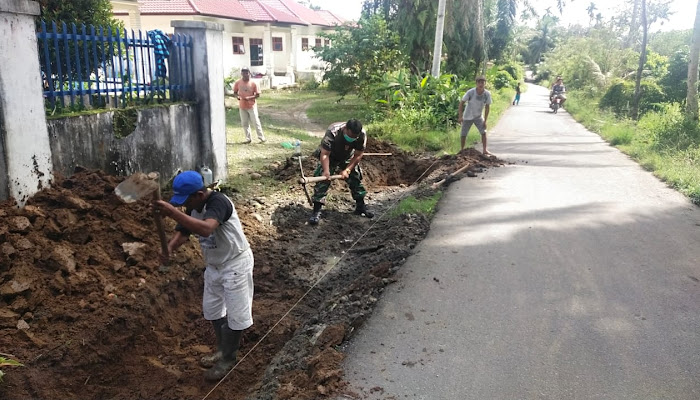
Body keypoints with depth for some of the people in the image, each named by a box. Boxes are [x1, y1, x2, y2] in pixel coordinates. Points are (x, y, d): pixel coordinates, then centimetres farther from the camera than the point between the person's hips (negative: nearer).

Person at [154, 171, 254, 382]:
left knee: (236, 314, 3)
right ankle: (222, 349, 39)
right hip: (214, 265, 9)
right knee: (212, 308, 20)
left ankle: (228, 358, 21)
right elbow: (183, 231, 0)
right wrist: (170, 247, -22)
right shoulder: (193, 207, -3)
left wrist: (173, 213, -52)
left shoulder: (218, 202, -30)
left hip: (236, 263, -9)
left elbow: (206, 229, -48)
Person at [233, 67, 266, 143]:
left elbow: (258, 95, -6)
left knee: (256, 122, 0)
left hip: (252, 106, -3)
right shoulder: (238, 83, -3)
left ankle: (261, 138, 7)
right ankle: (248, 138, 19)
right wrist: (237, 97, -16)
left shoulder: (253, 83, -9)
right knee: (245, 123, 9)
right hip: (242, 106, 3)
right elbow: (235, 93, 7)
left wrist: (249, 98, -21)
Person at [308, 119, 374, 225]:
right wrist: (326, 171, -51)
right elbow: (325, 154, -38)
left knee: (356, 178, 4)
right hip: (330, 157, -3)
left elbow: (357, 156, -19)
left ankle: (360, 206, 24)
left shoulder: (362, 135, -28)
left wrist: (347, 170, -28)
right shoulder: (332, 132, -38)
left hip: (348, 158, 4)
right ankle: (316, 211, -15)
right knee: (323, 179, -17)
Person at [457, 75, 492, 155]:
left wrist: (485, 121, -9)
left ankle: (485, 150, -3)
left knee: (483, 132, -11)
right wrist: (460, 116, -18)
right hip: (467, 117, -1)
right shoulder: (470, 92, -24)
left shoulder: (487, 94, -18)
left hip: (478, 116, 1)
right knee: (463, 134, 5)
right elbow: (461, 103, -15)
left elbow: (487, 107, -7)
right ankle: (462, 149, 24)